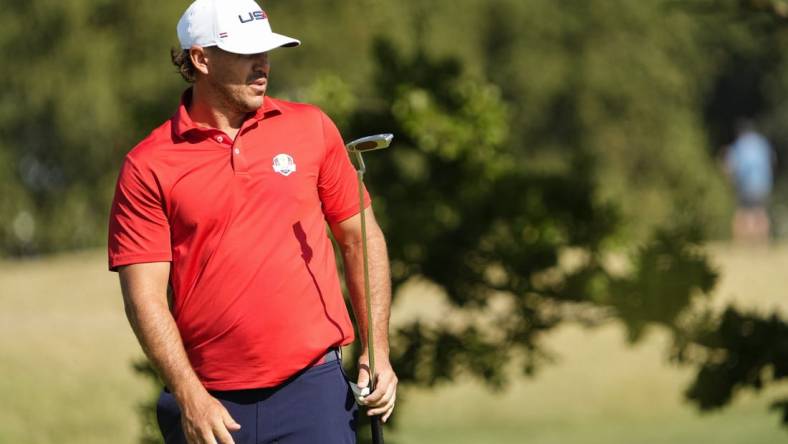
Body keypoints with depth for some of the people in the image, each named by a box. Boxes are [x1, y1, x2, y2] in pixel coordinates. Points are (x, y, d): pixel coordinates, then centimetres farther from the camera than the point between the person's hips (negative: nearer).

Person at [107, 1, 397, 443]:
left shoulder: (312, 128, 7)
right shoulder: (147, 167, -1)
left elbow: (361, 238, 13)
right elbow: (145, 296, -4)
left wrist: (378, 351, 5)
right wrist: (189, 397, -13)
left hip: (313, 389, 1)